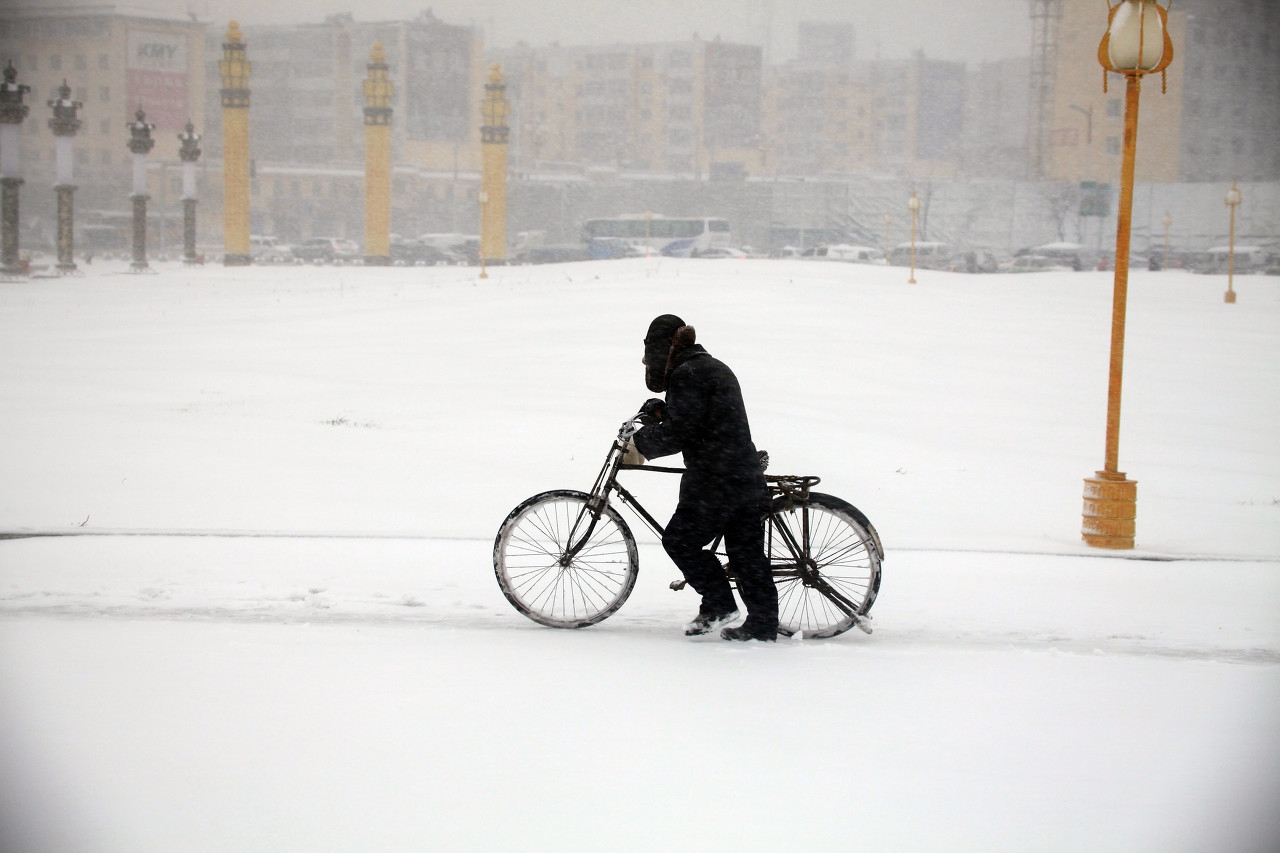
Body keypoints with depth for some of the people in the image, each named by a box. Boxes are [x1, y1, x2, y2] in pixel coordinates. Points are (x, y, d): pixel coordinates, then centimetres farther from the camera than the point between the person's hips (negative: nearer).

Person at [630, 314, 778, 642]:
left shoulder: (687, 375, -10)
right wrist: (661, 411, 14)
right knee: (747, 554, 9)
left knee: (680, 540, 2)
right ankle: (762, 625, 10)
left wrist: (640, 443, -2)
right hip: (748, 476, 9)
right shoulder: (716, 368, 21)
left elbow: (678, 434, -15)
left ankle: (719, 605, 3)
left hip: (714, 481, -9)